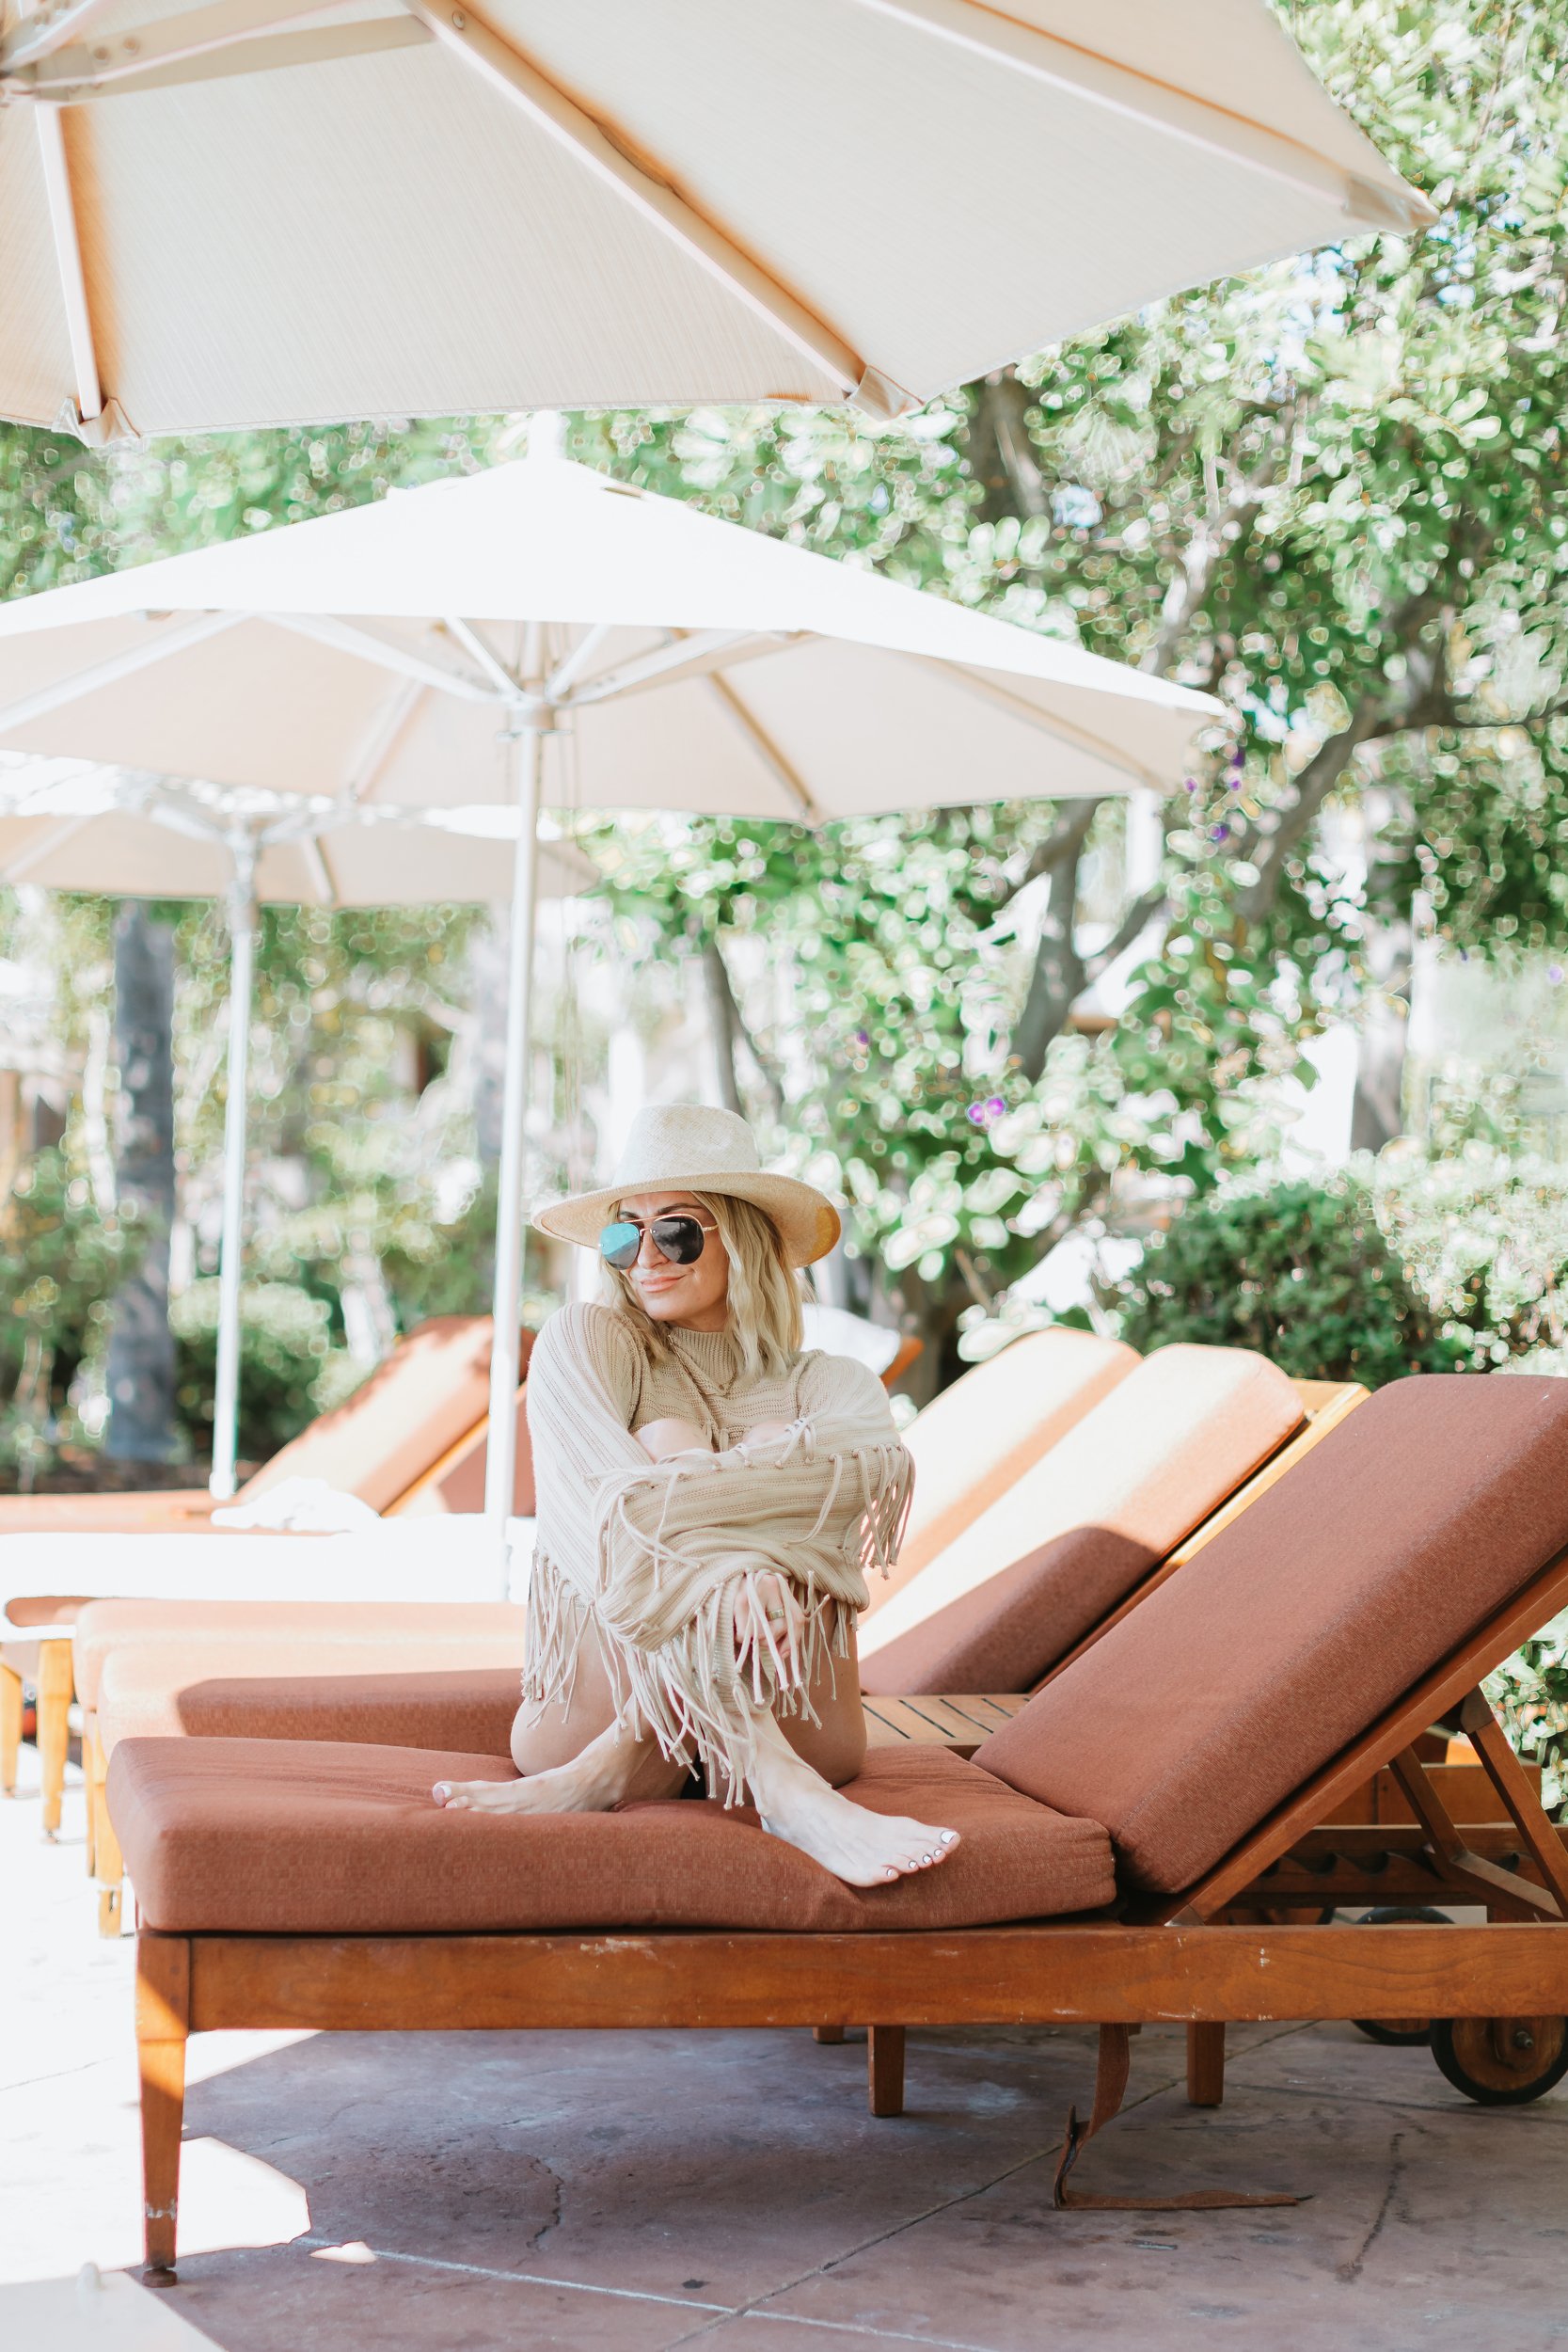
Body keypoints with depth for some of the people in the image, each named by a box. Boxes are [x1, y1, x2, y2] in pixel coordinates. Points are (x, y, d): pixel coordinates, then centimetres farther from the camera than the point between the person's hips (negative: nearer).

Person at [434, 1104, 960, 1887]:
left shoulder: (828, 1384, 12)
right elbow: (604, 1501, -13)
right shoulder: (582, 1343, 8)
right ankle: (783, 1794, -44)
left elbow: (874, 1462, -14)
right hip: (594, 1706, -1)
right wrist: (727, 1583, -35)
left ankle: (609, 1772, -31)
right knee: (672, 1440, -23)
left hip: (795, 1723, 1)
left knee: (782, 1446, -19)